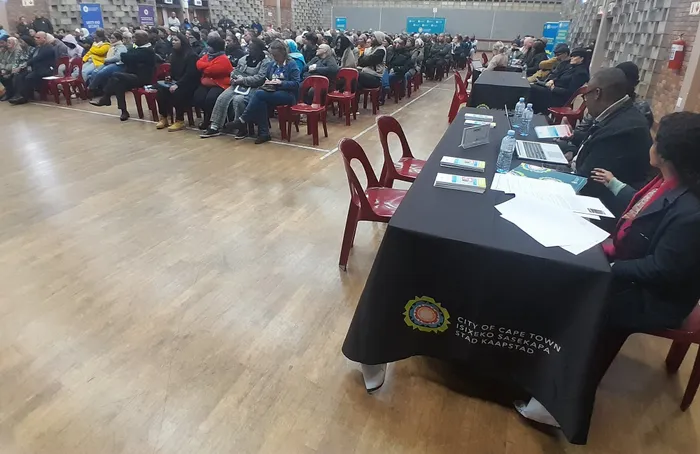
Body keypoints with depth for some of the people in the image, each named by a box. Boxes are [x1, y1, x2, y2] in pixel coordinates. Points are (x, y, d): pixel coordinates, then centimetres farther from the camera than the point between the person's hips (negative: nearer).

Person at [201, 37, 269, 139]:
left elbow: (259, 78, -16)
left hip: (253, 88, -6)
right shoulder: (243, 59, 18)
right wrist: (234, 77, 0)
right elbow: (235, 71, 24)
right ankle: (214, 127, -10)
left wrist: (242, 80, -17)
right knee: (222, 98, -15)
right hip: (238, 85, 7)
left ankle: (242, 129, -18)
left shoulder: (266, 62, -4)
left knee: (238, 99, -34)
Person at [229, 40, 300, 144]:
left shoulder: (291, 64, -3)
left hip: (288, 95, -6)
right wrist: (267, 83, 1)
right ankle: (264, 133, -26)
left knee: (259, 94, -29)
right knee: (261, 102, -30)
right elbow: (266, 79, 25)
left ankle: (242, 119, -19)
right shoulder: (272, 64, 16)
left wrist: (280, 82, -20)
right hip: (273, 93, 6)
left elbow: (296, 84, -10)